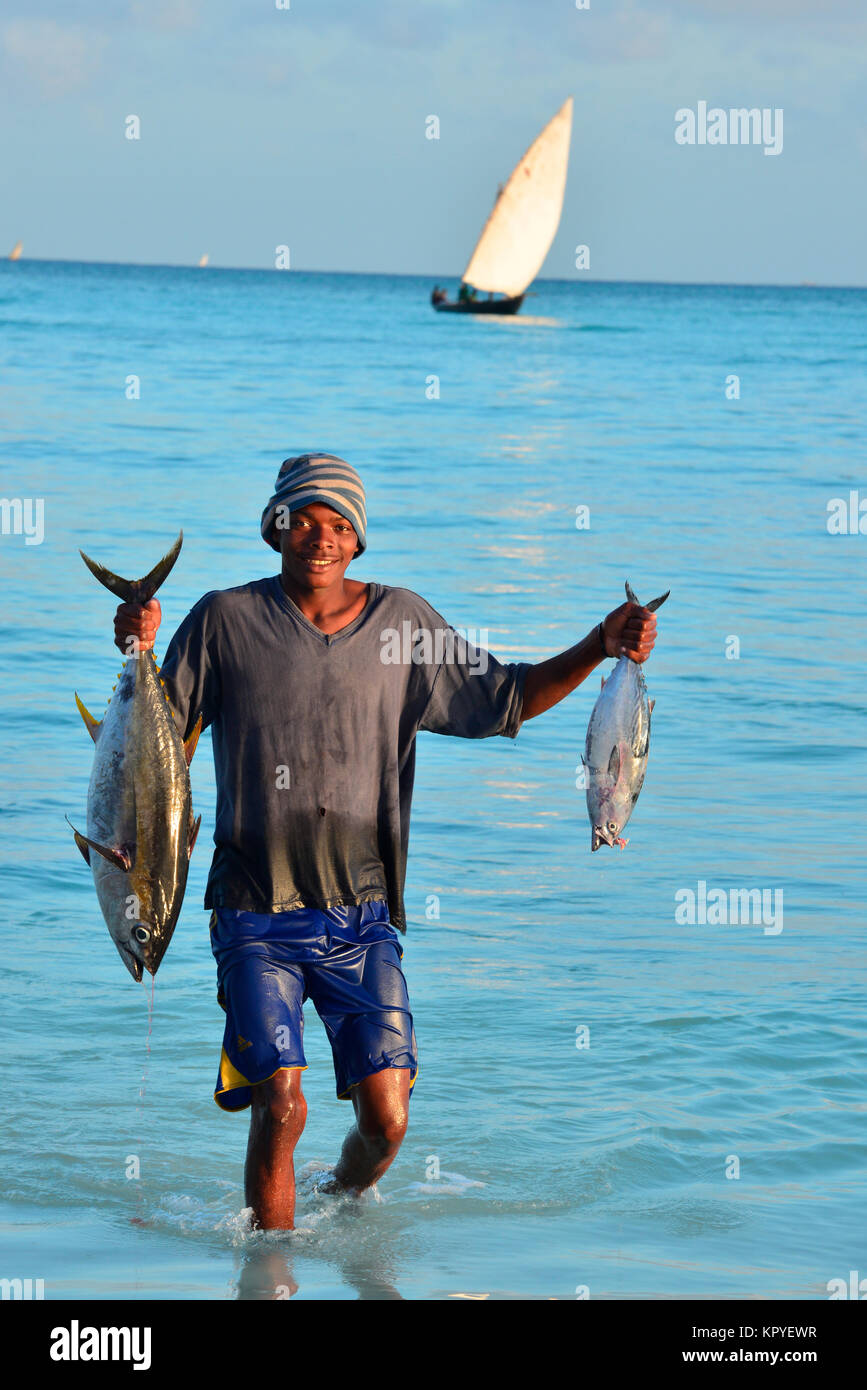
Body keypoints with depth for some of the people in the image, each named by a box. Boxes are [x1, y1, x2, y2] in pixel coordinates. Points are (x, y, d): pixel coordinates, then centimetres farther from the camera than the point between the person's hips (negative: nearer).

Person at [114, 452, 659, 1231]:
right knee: (281, 1105, -14)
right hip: (257, 916, -2)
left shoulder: (403, 622, 6)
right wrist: (139, 657, -15)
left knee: (387, 1117, -3)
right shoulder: (226, 620, 0)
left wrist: (602, 646, 1)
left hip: (360, 915, 2)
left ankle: (343, 1205, 29)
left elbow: (505, 699, 12)